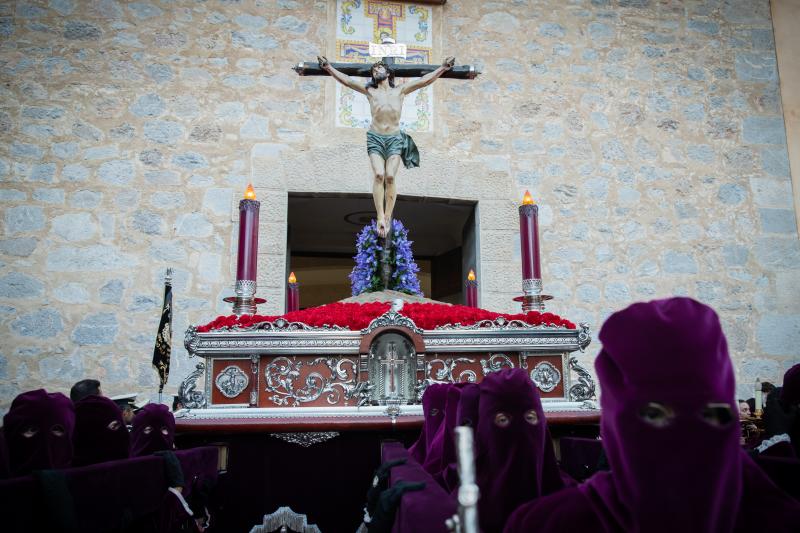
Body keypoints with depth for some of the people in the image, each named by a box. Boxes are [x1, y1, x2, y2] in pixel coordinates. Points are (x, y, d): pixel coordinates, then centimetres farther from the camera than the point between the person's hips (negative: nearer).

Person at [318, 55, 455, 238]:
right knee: (378, 175, -17)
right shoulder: (370, 91, 12)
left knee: (390, 176, -14)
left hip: (395, 138, 0)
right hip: (375, 138, 0)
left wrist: (443, 68, 7)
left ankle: (388, 217, -11)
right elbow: (346, 80, 8)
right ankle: (380, 217, -19)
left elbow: (425, 80, 12)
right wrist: (328, 67, 1)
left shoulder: (400, 90, 13)